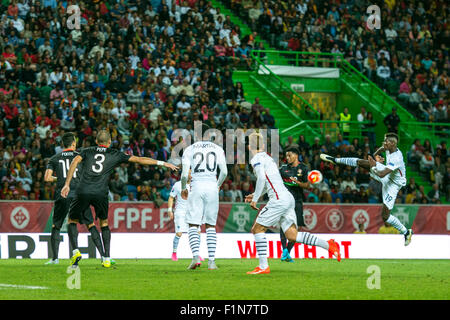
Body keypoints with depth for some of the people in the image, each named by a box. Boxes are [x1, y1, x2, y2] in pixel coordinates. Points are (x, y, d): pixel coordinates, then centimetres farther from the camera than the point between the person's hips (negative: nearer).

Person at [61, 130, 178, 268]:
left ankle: (75, 251, -6)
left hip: (83, 191, 0)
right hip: (101, 193, 0)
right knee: (104, 223, 21)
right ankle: (106, 259, 13)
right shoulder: (115, 154, 17)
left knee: (72, 221, 17)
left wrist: (67, 184, -2)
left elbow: (75, 161, 1)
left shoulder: (87, 151, 20)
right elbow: (139, 160, 18)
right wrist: (162, 163, 25)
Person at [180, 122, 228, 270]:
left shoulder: (190, 149, 3)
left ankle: (196, 256, -18)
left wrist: (183, 188, 15)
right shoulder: (217, 149, 8)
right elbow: (224, 172, 3)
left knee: (193, 225, 2)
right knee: (210, 226, 9)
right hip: (212, 187, 2)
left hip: (196, 186, -2)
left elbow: (184, 174, -2)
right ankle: (211, 261, 3)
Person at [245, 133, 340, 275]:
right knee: (292, 235, 5)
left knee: (257, 229, 0)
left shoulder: (256, 159, -4)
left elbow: (261, 178, -19)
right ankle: (329, 245, -3)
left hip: (279, 199, -9)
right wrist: (255, 195, 30)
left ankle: (263, 266, -4)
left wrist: (255, 199, -12)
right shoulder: (267, 157, 24)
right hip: (288, 198, 9)